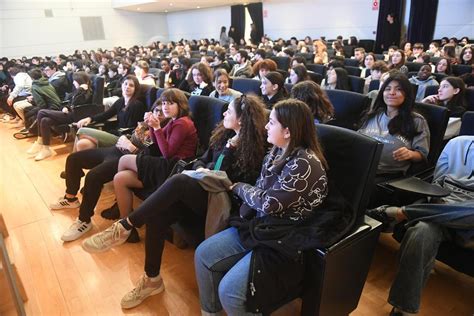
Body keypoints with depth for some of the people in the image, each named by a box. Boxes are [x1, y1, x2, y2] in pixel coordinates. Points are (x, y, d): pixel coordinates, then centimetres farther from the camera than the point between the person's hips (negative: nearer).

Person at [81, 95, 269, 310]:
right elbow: (202, 161, 18)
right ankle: (151, 279, -2)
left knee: (178, 181, -34)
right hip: (200, 190, 6)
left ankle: (124, 227, -21)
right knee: (156, 217, -19)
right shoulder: (226, 135, 12)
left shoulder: (253, 150, -8)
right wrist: (201, 170, -3)